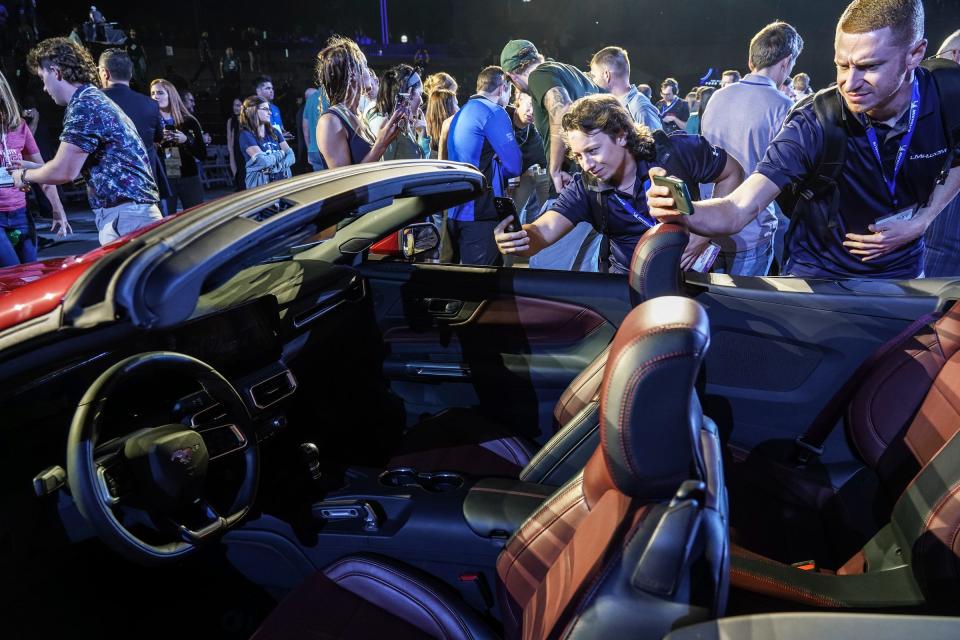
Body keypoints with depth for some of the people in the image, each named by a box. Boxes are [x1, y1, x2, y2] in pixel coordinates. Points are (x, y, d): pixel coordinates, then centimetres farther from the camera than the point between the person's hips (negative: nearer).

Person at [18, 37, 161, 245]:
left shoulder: (84, 106, -12)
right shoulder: (96, 99, 19)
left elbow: (63, 172, -14)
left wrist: (25, 175, 5)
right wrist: (35, 172, 27)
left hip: (125, 216, -10)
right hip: (133, 211, 10)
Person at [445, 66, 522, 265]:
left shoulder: (460, 114, 19)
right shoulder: (494, 113, -8)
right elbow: (514, 165, -10)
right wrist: (498, 170, 9)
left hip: (455, 211, 9)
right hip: (481, 213, -9)